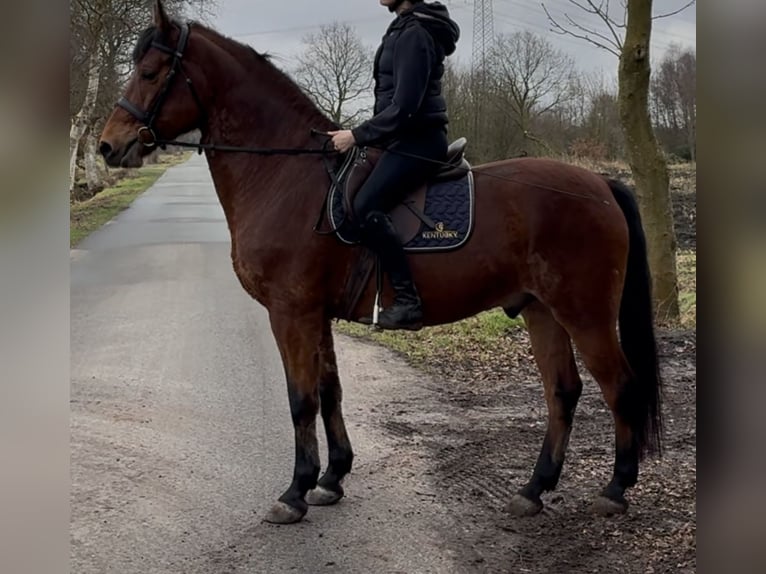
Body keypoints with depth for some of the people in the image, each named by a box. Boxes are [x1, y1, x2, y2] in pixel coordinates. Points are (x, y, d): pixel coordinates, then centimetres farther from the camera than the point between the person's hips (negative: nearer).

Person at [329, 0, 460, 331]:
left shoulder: (413, 34, -15)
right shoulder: (406, 29, 16)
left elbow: (403, 107, -21)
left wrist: (358, 136, -17)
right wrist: (364, 134, 18)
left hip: (417, 140, -11)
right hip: (407, 138, 11)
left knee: (365, 207, -25)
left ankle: (407, 301, -24)